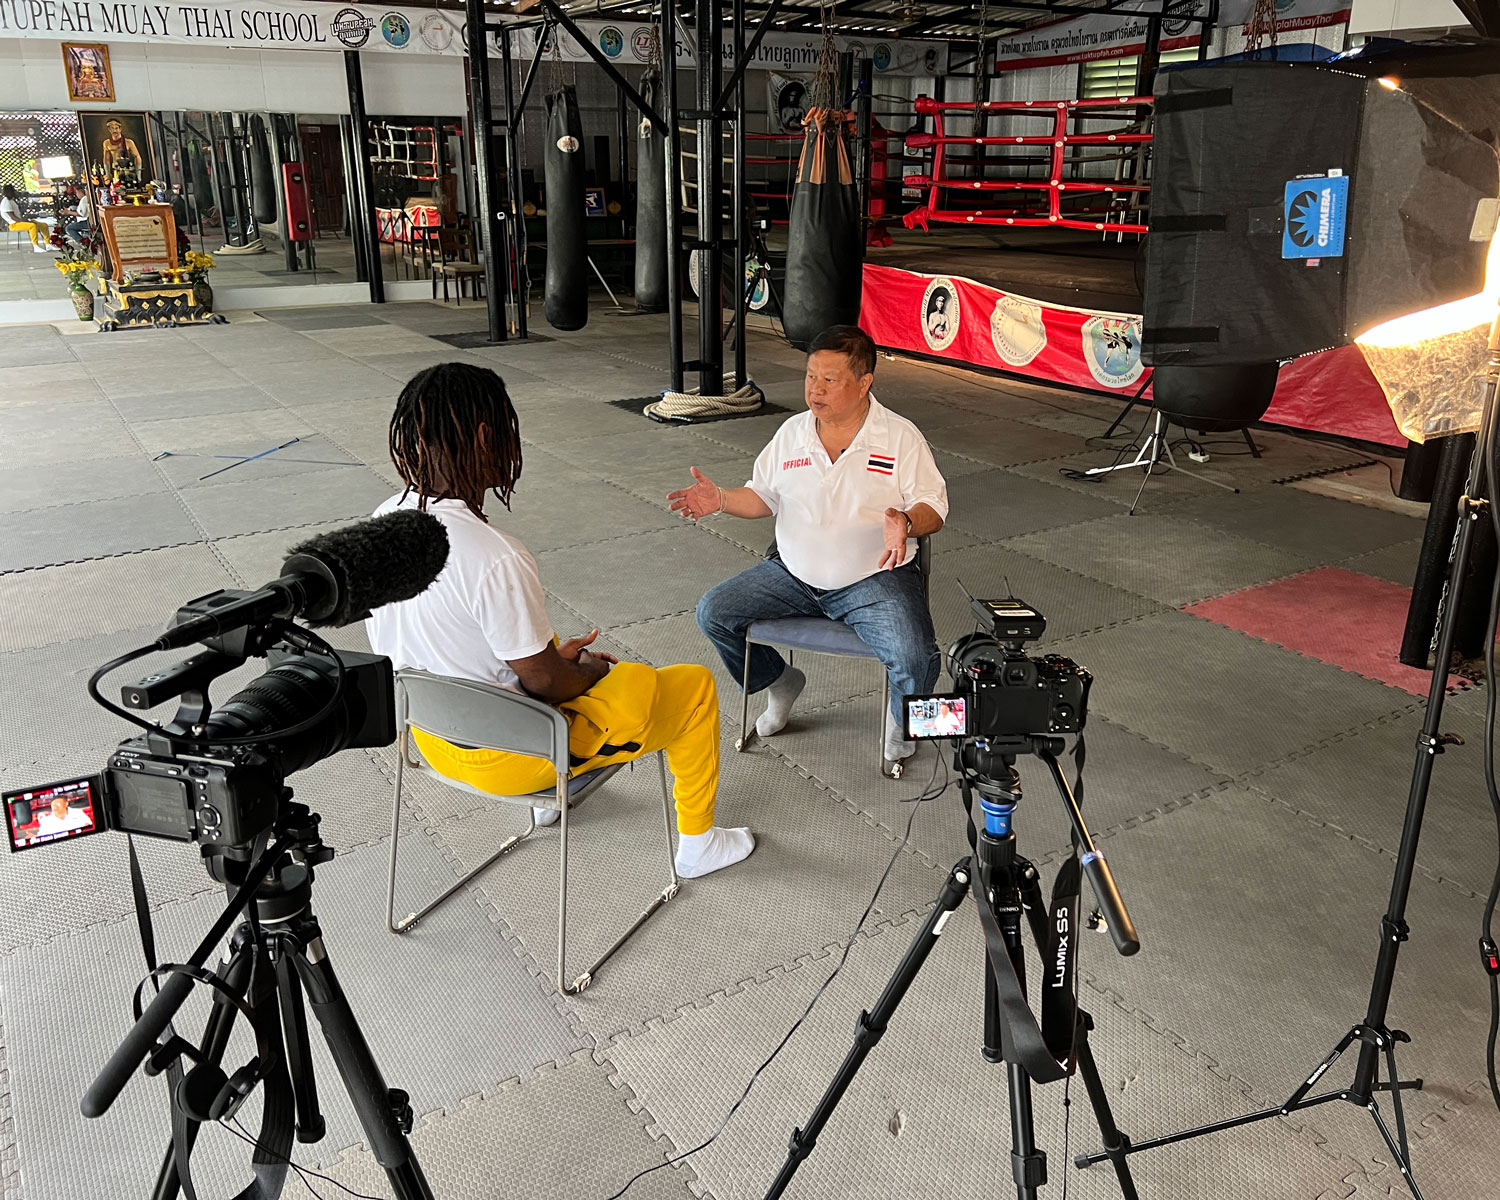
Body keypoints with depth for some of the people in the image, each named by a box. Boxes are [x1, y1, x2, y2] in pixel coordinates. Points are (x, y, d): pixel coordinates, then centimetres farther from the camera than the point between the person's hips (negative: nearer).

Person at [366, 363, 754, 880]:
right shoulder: (496, 559, -34)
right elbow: (546, 683, -22)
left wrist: (551, 653, 8)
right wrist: (592, 670, 0)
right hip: (508, 757, -8)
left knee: (569, 660, 37)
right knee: (695, 685, 9)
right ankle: (698, 843, 27)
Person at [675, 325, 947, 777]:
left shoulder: (901, 437, -5)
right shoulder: (792, 433, 6)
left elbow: (933, 507, -6)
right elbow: (763, 496, 14)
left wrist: (906, 523, -29)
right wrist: (720, 499, -5)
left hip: (875, 579, -4)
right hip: (794, 574, 4)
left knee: (915, 661, -28)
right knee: (713, 613, -8)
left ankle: (901, 723, 11)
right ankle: (779, 682, 19)